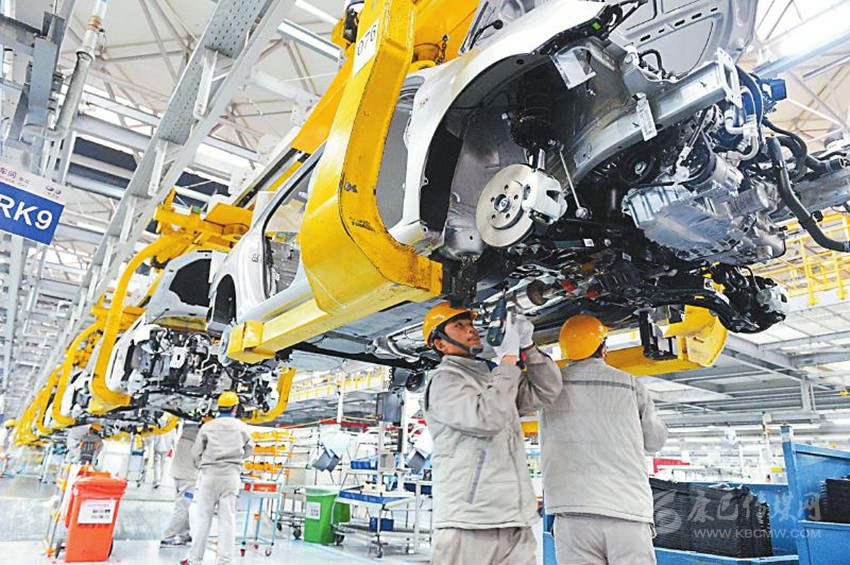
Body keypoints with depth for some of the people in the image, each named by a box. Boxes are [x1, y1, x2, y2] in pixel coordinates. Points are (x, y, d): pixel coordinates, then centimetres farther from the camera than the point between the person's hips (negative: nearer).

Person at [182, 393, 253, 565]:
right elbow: (248, 450, 15)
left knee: (203, 518, 7)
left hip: (210, 475, 0)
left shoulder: (207, 426, -1)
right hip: (231, 476, 0)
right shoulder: (242, 427, 2)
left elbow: (196, 454, 2)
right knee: (227, 519, 3)